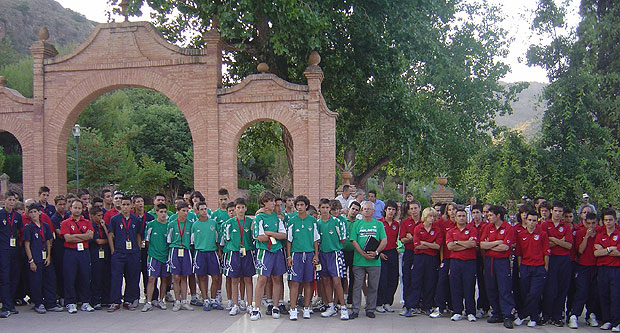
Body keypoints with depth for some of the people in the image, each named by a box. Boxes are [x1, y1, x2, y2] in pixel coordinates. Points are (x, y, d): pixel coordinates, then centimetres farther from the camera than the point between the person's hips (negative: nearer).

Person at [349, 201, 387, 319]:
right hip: (359, 260, 0)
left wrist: (376, 252, -14)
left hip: (374, 261, 0)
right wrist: (363, 254, -12)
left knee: (373, 286, 6)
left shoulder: (379, 224, 8)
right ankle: (355, 310, 8)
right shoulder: (357, 224, 8)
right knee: (357, 285, 1)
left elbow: (384, 241, 2)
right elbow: (354, 241, 1)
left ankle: (370, 309, 18)